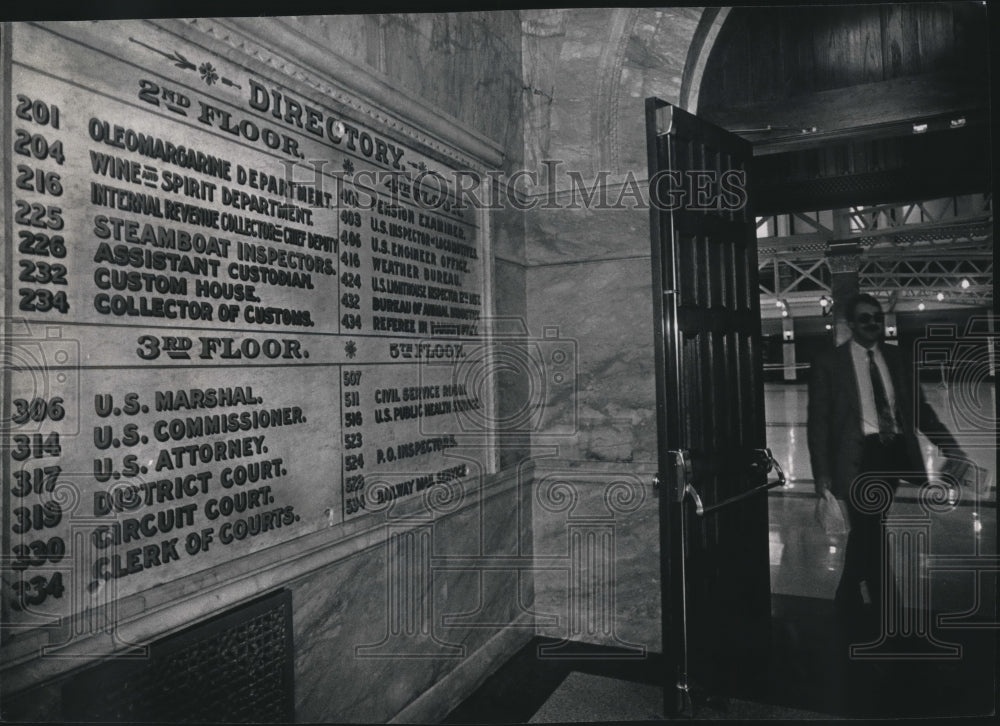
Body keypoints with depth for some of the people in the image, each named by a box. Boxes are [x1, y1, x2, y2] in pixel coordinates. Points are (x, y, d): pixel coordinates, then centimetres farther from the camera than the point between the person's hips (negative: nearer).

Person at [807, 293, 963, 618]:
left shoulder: (895, 357, 9)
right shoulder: (828, 363, -4)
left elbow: (918, 408, 13)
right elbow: (818, 420, -5)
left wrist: (950, 446, 3)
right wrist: (821, 472, -10)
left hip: (895, 453, 4)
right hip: (859, 457, -4)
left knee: (866, 530, 15)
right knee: (868, 533, -1)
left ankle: (848, 600, 34)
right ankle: (887, 609, 17)